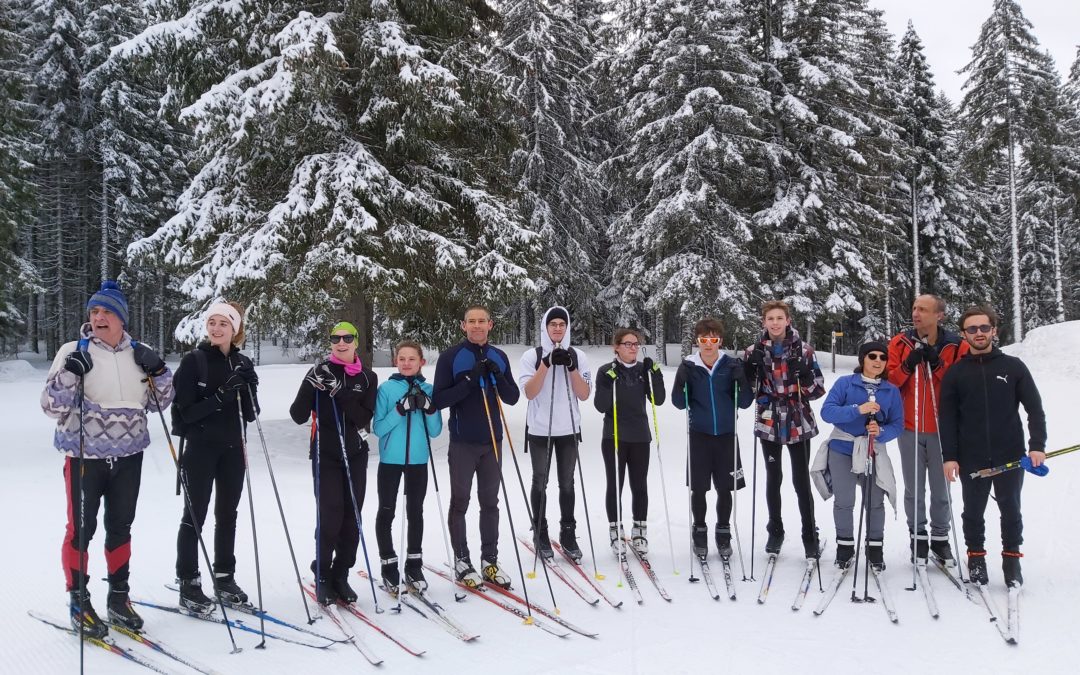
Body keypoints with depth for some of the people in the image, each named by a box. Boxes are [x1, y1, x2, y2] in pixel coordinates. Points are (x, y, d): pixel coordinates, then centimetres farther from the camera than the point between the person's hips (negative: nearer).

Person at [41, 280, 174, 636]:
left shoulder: (137, 353, 6)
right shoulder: (74, 351, -4)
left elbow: (158, 402, 12)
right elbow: (52, 406, -8)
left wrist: (158, 371, -5)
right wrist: (70, 373, -23)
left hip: (128, 456, 4)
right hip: (85, 455, -4)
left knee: (120, 527, 13)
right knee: (81, 529, 2)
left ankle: (118, 598, 25)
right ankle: (79, 603, 15)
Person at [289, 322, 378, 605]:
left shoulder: (368, 377, 4)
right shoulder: (319, 372, 0)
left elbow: (364, 418, -9)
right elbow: (298, 416, -7)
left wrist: (340, 391, -20)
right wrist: (310, 386, -22)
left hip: (356, 455, 2)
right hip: (326, 455, -2)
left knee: (351, 517, 2)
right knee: (330, 516, -10)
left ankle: (341, 575, 15)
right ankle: (322, 576, 5)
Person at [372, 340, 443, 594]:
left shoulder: (428, 390, 2)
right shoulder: (386, 388, -5)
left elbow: (435, 431, 1)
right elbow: (378, 428, -10)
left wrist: (428, 408, -17)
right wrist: (400, 409, -22)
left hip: (418, 461, 2)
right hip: (390, 460, -2)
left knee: (415, 512, 10)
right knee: (386, 512, 5)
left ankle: (414, 566, 21)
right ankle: (389, 566, 17)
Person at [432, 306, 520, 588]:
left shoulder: (499, 357, 8)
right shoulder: (450, 357, -4)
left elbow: (512, 397, 5)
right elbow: (439, 399, -10)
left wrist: (497, 376, -13)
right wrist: (470, 380, -21)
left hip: (492, 441, 4)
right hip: (463, 442, -3)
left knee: (490, 502, 9)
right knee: (460, 502, 4)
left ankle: (490, 560, 17)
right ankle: (462, 560, 13)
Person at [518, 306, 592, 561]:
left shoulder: (578, 356, 3)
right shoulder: (532, 356, -3)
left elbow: (584, 395, -3)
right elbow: (529, 393, -13)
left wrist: (570, 367, -15)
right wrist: (547, 363, -20)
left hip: (568, 430, 2)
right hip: (540, 430, -2)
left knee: (567, 483, 8)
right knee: (540, 483, 6)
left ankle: (568, 533, 18)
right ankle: (540, 534, 17)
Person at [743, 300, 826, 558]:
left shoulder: (803, 350, -3)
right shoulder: (754, 351, 1)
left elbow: (818, 389, -3)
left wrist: (804, 375, -23)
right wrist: (751, 367, -13)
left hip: (798, 423, -2)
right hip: (768, 423, 2)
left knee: (801, 480, 0)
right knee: (773, 478, 11)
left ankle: (810, 535, 13)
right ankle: (775, 531, 26)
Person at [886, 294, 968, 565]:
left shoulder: (956, 346, -2)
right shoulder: (899, 343, 2)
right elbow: (887, 382, -1)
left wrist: (938, 365, -19)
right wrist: (907, 366, -17)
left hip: (942, 430, -1)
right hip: (909, 428, 1)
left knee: (941, 489, 7)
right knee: (914, 489, 7)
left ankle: (940, 538, 23)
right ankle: (918, 537, 20)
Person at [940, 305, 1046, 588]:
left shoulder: (1013, 366, 3)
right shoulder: (955, 373, 3)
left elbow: (1034, 408, 2)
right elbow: (948, 418, 2)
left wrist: (1037, 445, -9)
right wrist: (949, 456, -6)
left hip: (1010, 456, 0)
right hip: (971, 459, 0)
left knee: (1010, 510, 8)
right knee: (973, 510, 8)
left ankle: (1012, 559, 22)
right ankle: (976, 557, 22)